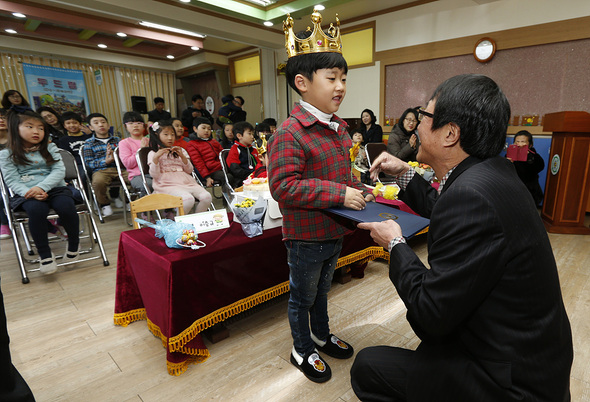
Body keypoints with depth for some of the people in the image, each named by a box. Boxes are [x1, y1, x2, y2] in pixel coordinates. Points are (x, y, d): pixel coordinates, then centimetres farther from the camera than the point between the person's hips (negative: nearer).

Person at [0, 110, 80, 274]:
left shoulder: (50, 148, 13)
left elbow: (59, 171, 1)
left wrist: (41, 187, -16)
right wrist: (29, 192, -21)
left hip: (55, 188, 1)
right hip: (26, 194, -1)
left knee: (66, 207, -32)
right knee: (36, 210, -35)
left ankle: (73, 245, -8)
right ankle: (44, 254, -21)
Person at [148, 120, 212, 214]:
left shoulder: (180, 151, 22)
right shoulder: (153, 154, 10)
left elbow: (189, 171, 13)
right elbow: (154, 175, -1)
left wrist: (182, 156, -1)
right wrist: (155, 158, -14)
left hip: (185, 181, 5)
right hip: (168, 184, -5)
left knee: (206, 197, -23)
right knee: (188, 199, -35)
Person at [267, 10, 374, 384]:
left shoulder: (340, 128, 6)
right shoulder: (289, 133, -22)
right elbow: (283, 186, -29)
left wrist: (359, 190, 0)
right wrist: (339, 194, -29)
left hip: (335, 231, 8)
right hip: (307, 237, -8)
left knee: (322, 289, 27)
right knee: (303, 296, 15)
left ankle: (321, 334, 51)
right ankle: (302, 350, 39)